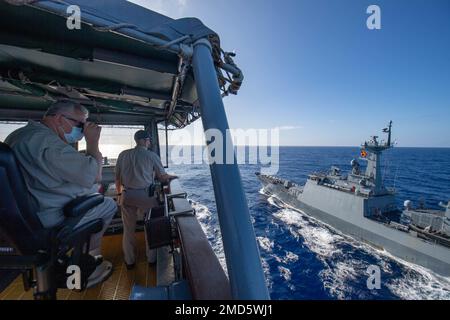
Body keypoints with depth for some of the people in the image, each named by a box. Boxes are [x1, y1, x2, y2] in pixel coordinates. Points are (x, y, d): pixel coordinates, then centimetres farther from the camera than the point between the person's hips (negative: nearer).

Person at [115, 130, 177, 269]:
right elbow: (162, 177, 0)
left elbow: (117, 177, 10)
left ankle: (129, 261, 31)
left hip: (127, 195, 3)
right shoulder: (152, 156, -3)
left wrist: (119, 193, 23)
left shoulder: (123, 154, 6)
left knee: (128, 229, 16)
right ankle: (152, 259, 27)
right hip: (146, 195, -3)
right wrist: (171, 176, 20)